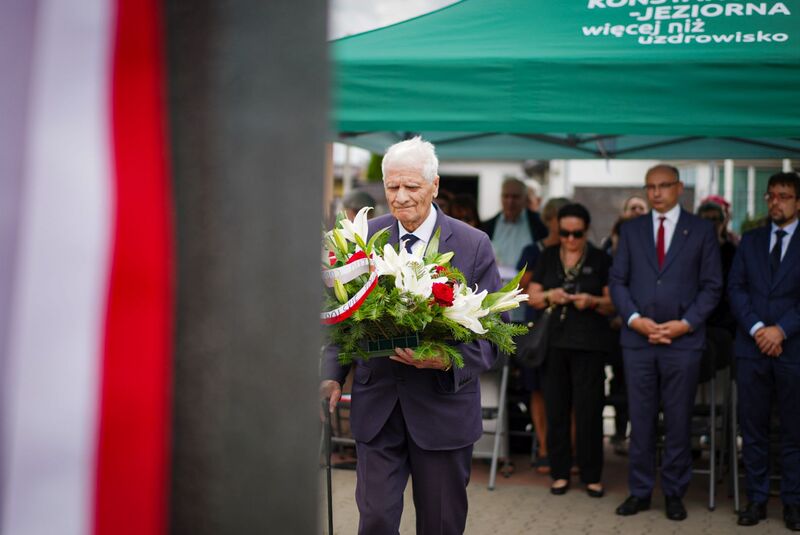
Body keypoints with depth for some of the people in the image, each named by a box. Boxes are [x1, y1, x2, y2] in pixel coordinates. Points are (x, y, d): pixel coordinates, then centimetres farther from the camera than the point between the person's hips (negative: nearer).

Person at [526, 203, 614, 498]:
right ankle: (560, 472, 13)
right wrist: (548, 296, -11)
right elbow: (532, 296, 9)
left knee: (588, 409, -3)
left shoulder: (600, 260, 3)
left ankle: (591, 475, 7)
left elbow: (613, 303, 1)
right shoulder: (547, 257, 11)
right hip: (553, 341, 3)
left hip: (589, 344, -2)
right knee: (556, 408, 4)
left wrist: (593, 302, -18)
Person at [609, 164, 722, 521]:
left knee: (679, 421, 5)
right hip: (638, 339, 2)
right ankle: (640, 491, 14)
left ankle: (674, 493, 15)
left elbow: (711, 286, 2)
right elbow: (617, 281, 7)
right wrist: (634, 318, -8)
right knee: (640, 420, 5)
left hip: (683, 339, -1)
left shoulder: (701, 231, 4)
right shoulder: (631, 230, 10)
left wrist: (685, 323, -10)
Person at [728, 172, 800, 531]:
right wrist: (756, 329, -9)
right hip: (752, 347, 3)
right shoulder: (750, 241, 13)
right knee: (753, 429, 5)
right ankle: (756, 499, 13)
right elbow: (735, 288, 5)